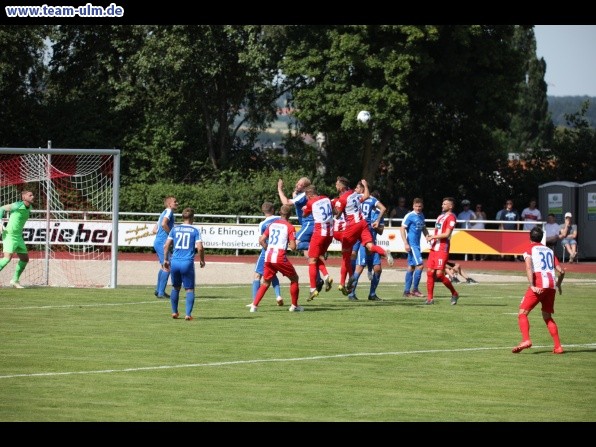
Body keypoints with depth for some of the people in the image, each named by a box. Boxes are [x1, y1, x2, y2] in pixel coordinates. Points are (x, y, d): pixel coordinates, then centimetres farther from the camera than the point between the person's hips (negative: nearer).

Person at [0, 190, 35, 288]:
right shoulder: (18, 205, -14)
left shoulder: (29, 208, 10)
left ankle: (15, 280, 18)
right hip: (9, 235, -8)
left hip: (18, 236, 8)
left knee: (25, 258, 8)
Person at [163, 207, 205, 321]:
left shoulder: (175, 229, 8)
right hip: (188, 263, -3)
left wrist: (165, 259, 14)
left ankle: (174, 312, 24)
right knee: (190, 289, 4)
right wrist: (202, 260, 7)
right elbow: (199, 247, -8)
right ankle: (188, 314, -8)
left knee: (175, 288, 20)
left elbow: (166, 245, 3)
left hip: (174, 262, 3)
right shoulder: (195, 231, 0)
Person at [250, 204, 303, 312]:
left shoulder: (272, 225, 13)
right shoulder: (290, 227, -3)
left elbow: (261, 240, 10)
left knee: (266, 282, 17)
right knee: (294, 278, 14)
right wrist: (290, 244, 14)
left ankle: (254, 305, 3)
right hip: (280, 258, -5)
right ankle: (294, 306, 16)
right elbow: (293, 247, -8)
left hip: (268, 257, 5)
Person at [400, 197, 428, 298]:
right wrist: (406, 243, -18)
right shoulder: (410, 216, -10)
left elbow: (424, 229, 25)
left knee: (411, 266, 10)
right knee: (420, 264, -13)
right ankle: (415, 289, -8)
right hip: (411, 244, -8)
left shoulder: (421, 216, 13)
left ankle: (407, 291, 14)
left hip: (417, 244, 8)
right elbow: (402, 229, -12)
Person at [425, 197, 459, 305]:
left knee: (439, 274, -13)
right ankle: (430, 298, 5)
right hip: (434, 248, 8)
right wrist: (430, 236, 6)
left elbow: (446, 234, -15)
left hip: (442, 249, -8)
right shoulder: (440, 216, 21)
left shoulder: (451, 217, -7)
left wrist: (433, 237, -11)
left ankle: (454, 294, 5)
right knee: (430, 272, 1)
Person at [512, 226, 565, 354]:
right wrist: (558, 285, 33)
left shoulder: (529, 249, 8)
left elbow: (528, 267, -12)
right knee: (547, 317, 17)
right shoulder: (549, 251, 21)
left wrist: (532, 285, -19)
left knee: (522, 313, -3)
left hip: (538, 286, -5)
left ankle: (526, 340, -25)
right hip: (551, 286, 5)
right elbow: (561, 271, 16)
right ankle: (558, 346, 8)